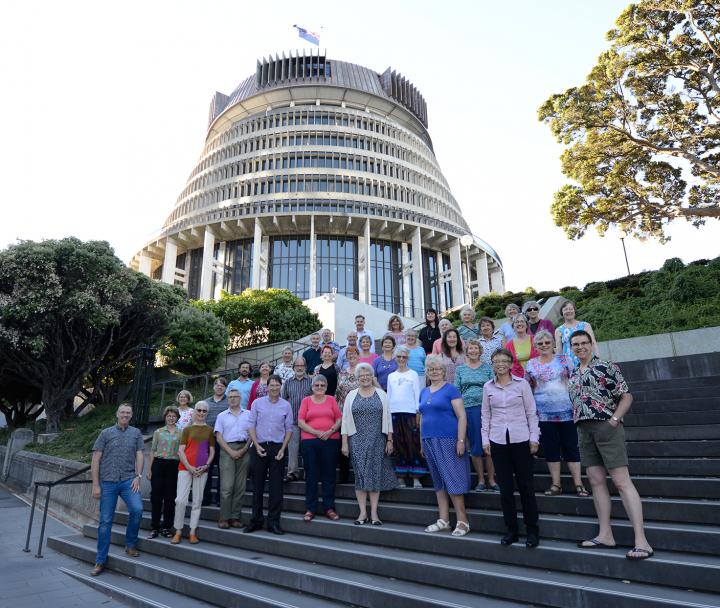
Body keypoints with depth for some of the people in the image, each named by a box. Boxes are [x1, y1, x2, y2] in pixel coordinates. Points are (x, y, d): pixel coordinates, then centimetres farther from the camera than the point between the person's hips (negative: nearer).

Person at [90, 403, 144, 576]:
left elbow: (139, 455, 6)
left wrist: (138, 476, -6)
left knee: (137, 509, -19)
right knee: (105, 521, 4)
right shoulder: (106, 433, 5)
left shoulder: (136, 433, 8)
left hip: (128, 480, 0)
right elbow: (96, 459, 3)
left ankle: (130, 544, 5)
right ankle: (100, 561, 18)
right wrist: (95, 484, -2)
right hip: (108, 482, 0)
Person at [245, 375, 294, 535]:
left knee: (276, 486, 3)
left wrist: (283, 449, -5)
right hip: (259, 447, 0)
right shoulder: (258, 403, 3)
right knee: (257, 485, 7)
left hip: (278, 448, 0)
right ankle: (256, 520, 19)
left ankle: (273, 522, 12)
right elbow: (251, 426, 2)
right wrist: (257, 446, -8)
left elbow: (289, 429, 5)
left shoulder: (286, 405, 4)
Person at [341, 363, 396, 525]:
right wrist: (344, 443, -1)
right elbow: (345, 420, 4)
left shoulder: (381, 394, 5)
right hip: (357, 440, 0)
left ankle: (374, 513, 10)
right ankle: (363, 512, 10)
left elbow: (387, 418, 5)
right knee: (360, 474, 1)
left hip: (377, 441, 0)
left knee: (376, 474, 2)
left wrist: (389, 440, 0)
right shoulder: (351, 396, 6)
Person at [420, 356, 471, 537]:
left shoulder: (451, 389, -5)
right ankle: (443, 520, 20)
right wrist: (422, 441, 16)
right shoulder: (424, 392, 13)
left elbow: (461, 416, -10)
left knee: (453, 479, -5)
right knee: (438, 481, 12)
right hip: (429, 440, 6)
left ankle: (463, 521, 5)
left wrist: (461, 441, -17)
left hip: (447, 440, -6)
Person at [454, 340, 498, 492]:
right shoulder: (460, 369, 10)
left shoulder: (487, 368, 7)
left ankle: (491, 480, 12)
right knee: (475, 445, 5)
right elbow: (456, 391, 9)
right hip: (468, 409, 1)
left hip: (486, 408, -1)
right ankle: (481, 480, 16)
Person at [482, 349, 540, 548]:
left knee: (525, 485, 3)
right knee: (505, 487, 6)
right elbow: (485, 415, 9)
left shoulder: (522, 383, -1)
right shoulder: (488, 387, 5)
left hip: (521, 439, -2)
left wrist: (534, 437, -3)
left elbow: (531, 412, 1)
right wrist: (485, 440, 5)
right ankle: (511, 529, 19)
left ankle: (532, 530, 17)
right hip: (498, 441, 2)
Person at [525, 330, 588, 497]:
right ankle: (556, 484, 18)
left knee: (571, 447, 5)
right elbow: (528, 389, 12)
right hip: (543, 413, 2)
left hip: (566, 411, -1)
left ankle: (578, 483, 13)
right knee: (550, 449, 8)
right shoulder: (531, 364, 5)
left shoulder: (564, 359, 1)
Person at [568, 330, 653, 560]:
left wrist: (614, 419, -14)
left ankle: (641, 541, -5)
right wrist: (578, 422, 10)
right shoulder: (573, 375, 15)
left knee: (621, 481, -8)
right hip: (584, 431, 7)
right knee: (596, 481, 9)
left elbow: (626, 396, -5)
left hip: (606, 427, -7)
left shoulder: (606, 367, -4)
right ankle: (605, 535, 16)